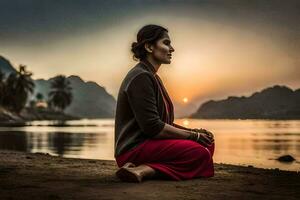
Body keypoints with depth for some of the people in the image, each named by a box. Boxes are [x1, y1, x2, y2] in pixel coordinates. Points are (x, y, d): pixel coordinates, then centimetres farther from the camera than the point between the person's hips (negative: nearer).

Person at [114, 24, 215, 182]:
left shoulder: (152, 76, 19)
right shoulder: (140, 77, -14)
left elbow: (163, 122, 20)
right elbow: (152, 127, -21)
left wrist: (193, 131, 6)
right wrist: (193, 135, -11)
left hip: (149, 142, 11)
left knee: (208, 144, 1)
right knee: (200, 154, -23)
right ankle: (142, 171, -24)